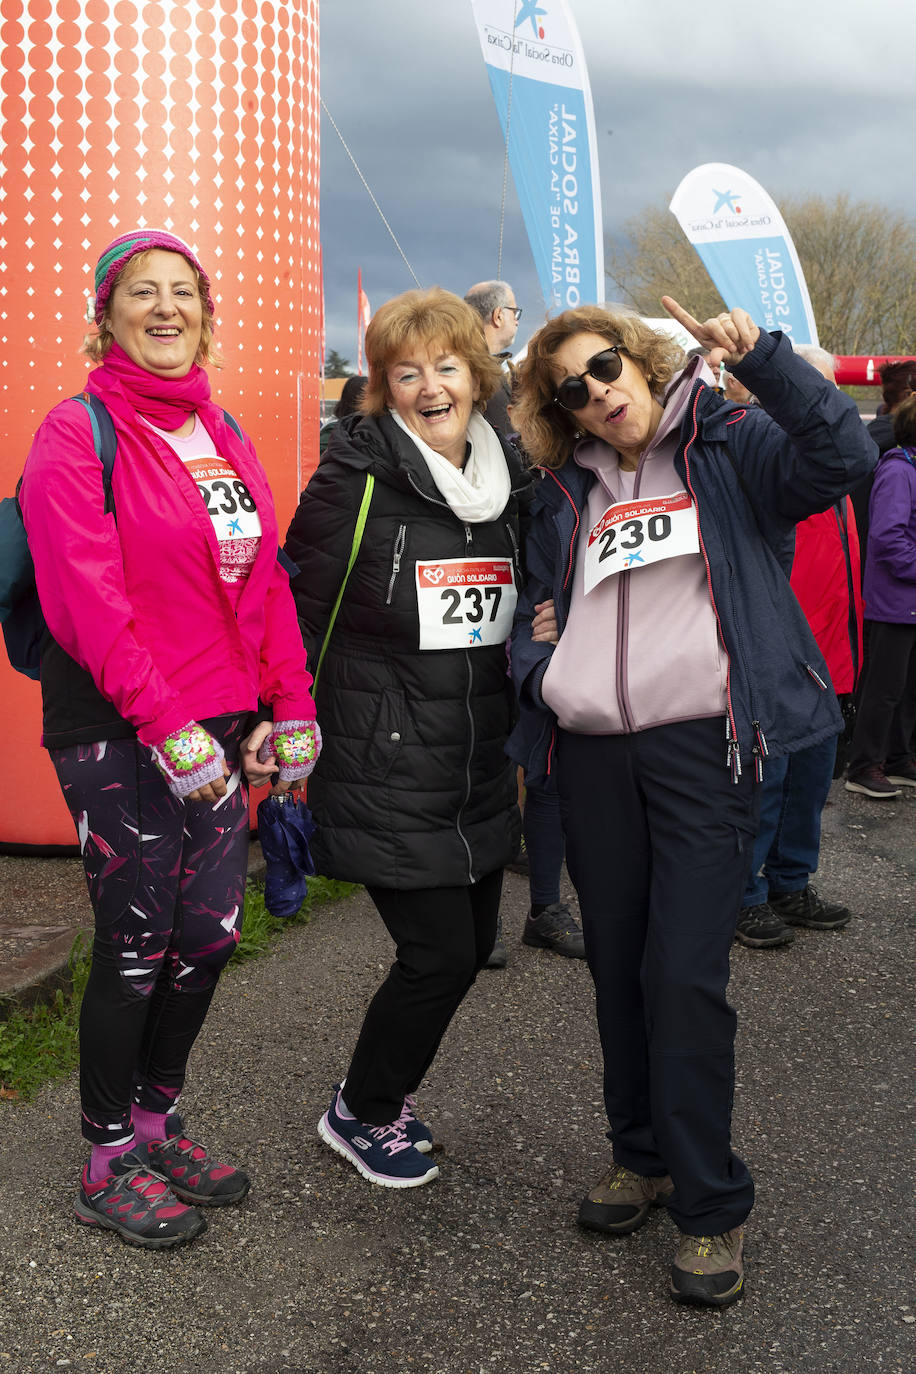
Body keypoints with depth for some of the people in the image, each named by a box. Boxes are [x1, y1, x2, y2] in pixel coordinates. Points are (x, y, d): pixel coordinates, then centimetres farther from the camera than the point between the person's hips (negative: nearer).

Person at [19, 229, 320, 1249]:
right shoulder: (78, 434, -7)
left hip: (218, 727, 6)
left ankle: (156, 1123, 32)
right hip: (117, 734, -6)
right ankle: (109, 1164, 20)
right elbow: (87, 598, -16)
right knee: (138, 940, 1)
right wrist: (166, 723, -21)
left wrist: (290, 706, 4)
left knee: (210, 932, 11)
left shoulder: (222, 434, 13)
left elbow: (266, 577, 13)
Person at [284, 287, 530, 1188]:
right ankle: (359, 1113, 21)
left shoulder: (509, 483, 8)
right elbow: (300, 615, -6)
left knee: (470, 944, 12)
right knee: (440, 955, -5)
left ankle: (388, 1085, 38)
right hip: (385, 775, -6)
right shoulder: (355, 482, -11)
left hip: (479, 769, 7)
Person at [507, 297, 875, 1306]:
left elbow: (844, 457, -14)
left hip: (701, 743, -5)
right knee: (617, 965, 11)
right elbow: (537, 605, 24)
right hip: (591, 754, 5)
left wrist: (757, 355, -23)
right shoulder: (564, 494, 16)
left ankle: (710, 1204, 6)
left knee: (685, 974, -8)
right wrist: (538, 665, 3)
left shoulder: (730, 448, 3)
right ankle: (641, 1153, 30)